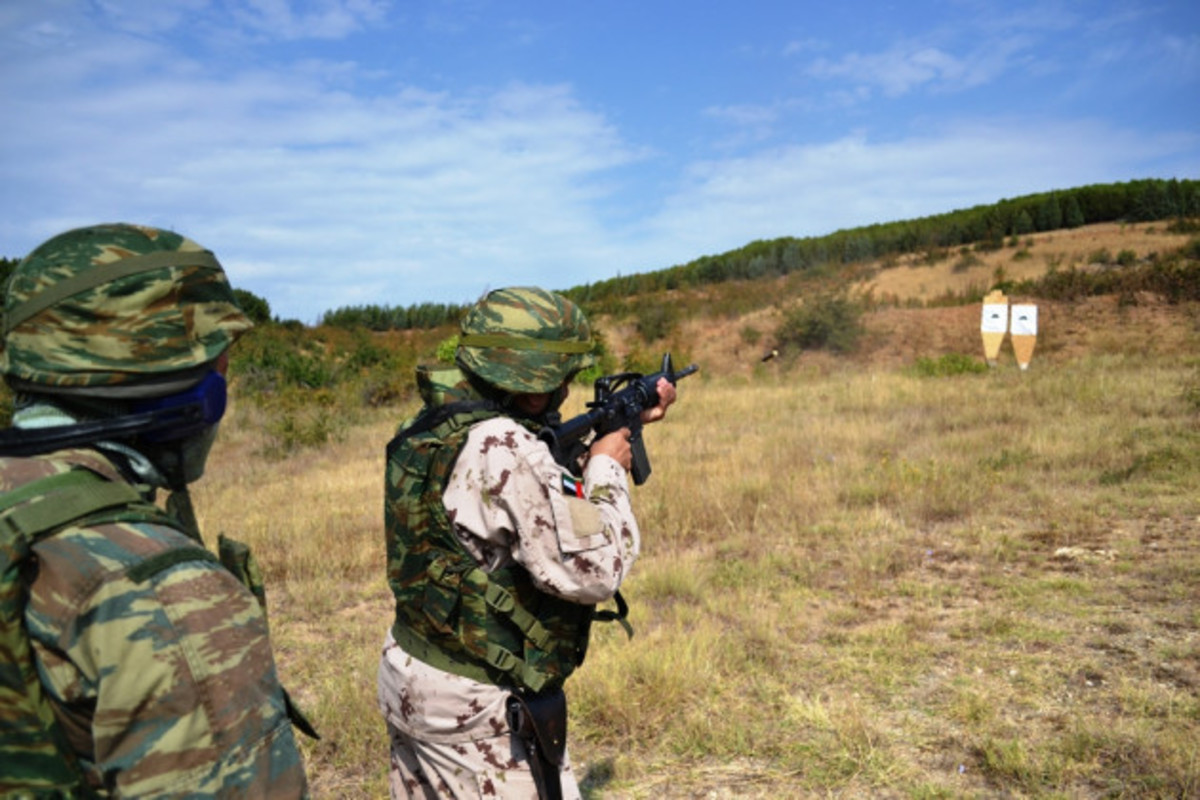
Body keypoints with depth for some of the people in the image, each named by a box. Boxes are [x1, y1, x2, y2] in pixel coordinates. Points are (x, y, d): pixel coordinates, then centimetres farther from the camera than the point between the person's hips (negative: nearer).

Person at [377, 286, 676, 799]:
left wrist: (625, 425, 15)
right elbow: (596, 573, -23)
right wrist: (608, 468, -9)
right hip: (478, 713, -9)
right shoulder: (503, 448, -26)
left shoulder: (431, 427, 2)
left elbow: (543, 492, 15)